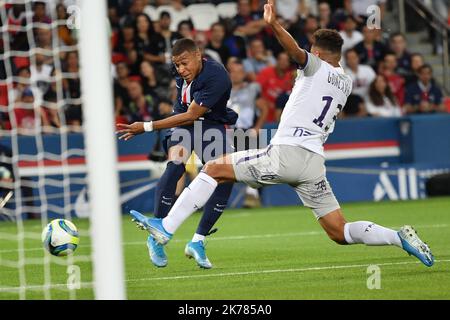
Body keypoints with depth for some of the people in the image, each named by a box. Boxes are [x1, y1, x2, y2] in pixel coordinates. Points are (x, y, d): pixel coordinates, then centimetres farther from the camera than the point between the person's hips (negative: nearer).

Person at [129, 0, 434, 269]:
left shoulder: (317, 67, 3)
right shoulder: (346, 82, 21)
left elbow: (297, 51, -21)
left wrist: (274, 25, -38)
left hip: (286, 153, -6)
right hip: (314, 162, 6)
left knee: (214, 169, 3)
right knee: (340, 233, 9)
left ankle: (165, 228, -5)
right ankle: (401, 237, -10)